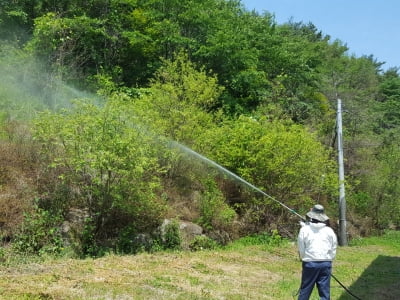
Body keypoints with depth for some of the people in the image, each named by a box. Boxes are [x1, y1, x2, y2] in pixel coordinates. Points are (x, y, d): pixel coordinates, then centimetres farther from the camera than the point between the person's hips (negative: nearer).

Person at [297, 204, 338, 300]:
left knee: (305, 290, 8)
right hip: (326, 263, 2)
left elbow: (301, 249, 0)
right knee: (325, 292, 7)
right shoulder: (329, 231, 3)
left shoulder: (305, 229, -4)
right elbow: (333, 250, 5)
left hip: (310, 263, -2)